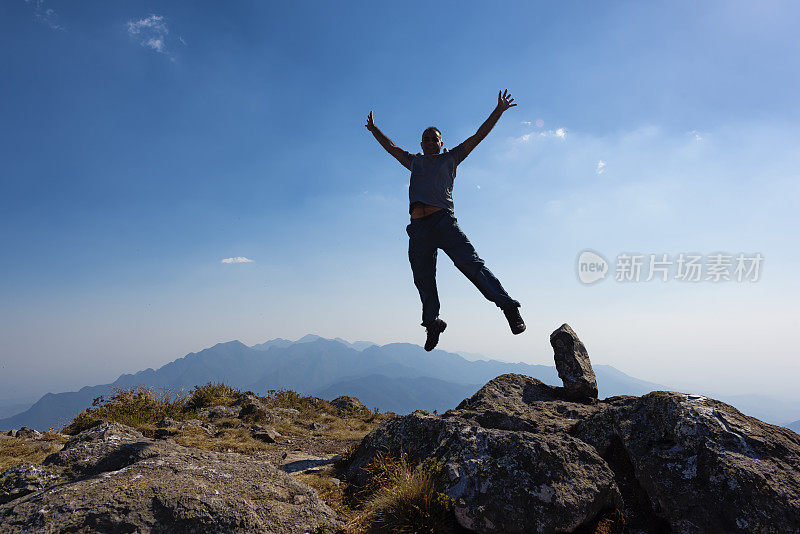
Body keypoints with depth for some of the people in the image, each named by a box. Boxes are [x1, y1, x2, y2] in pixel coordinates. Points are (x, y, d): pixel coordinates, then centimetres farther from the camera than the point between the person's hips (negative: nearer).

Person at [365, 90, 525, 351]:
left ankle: (508, 305, -23)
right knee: (423, 278, 0)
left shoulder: (450, 158, 21)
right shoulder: (414, 161, 29)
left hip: (443, 220, -4)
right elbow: (392, 148, 43)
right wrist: (374, 130, 52)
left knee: (471, 264, -17)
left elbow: (478, 136, 21)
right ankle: (432, 322, 11)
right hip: (418, 227, 4)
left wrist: (498, 111, 20)